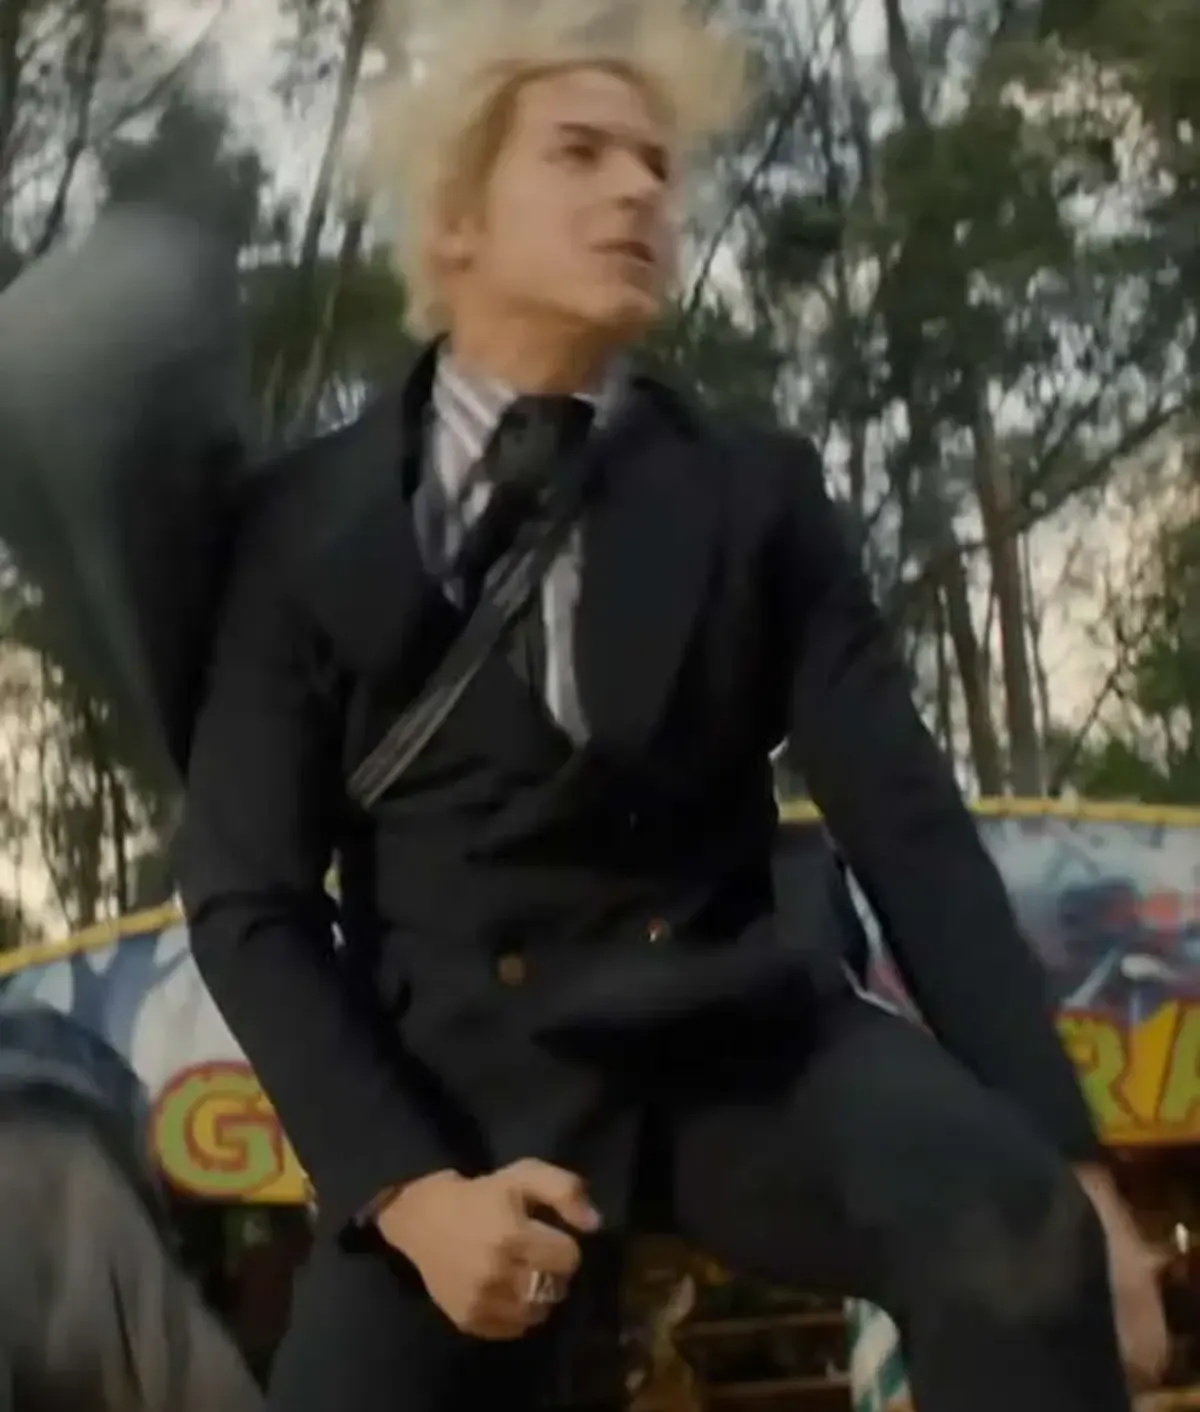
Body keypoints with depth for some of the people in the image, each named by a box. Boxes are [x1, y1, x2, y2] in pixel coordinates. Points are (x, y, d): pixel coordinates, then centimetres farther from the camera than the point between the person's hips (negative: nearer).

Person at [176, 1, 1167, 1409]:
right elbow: (246, 895, 0)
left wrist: (1065, 1157, -10)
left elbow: (908, 824, 0)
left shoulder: (758, 488, 6)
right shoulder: (311, 520, 3)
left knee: (1017, 1229, -28)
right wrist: (405, 1186, -15)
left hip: (736, 1037, 1)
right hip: (462, 1076, 0)